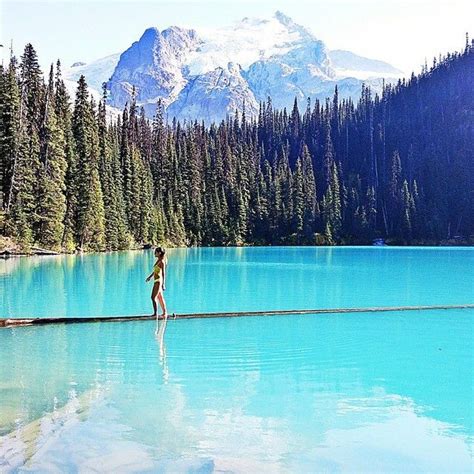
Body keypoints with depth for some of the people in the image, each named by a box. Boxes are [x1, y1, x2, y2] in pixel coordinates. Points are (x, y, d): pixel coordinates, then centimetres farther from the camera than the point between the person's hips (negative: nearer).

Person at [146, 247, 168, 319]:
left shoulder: (162, 262, -16)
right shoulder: (158, 260, 10)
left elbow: (163, 273, -19)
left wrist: (163, 284, -22)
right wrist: (150, 276, 33)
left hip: (158, 281, -10)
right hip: (156, 281, 10)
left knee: (153, 297, -9)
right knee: (160, 298, 14)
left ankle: (155, 314, -6)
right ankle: (164, 313, 21)